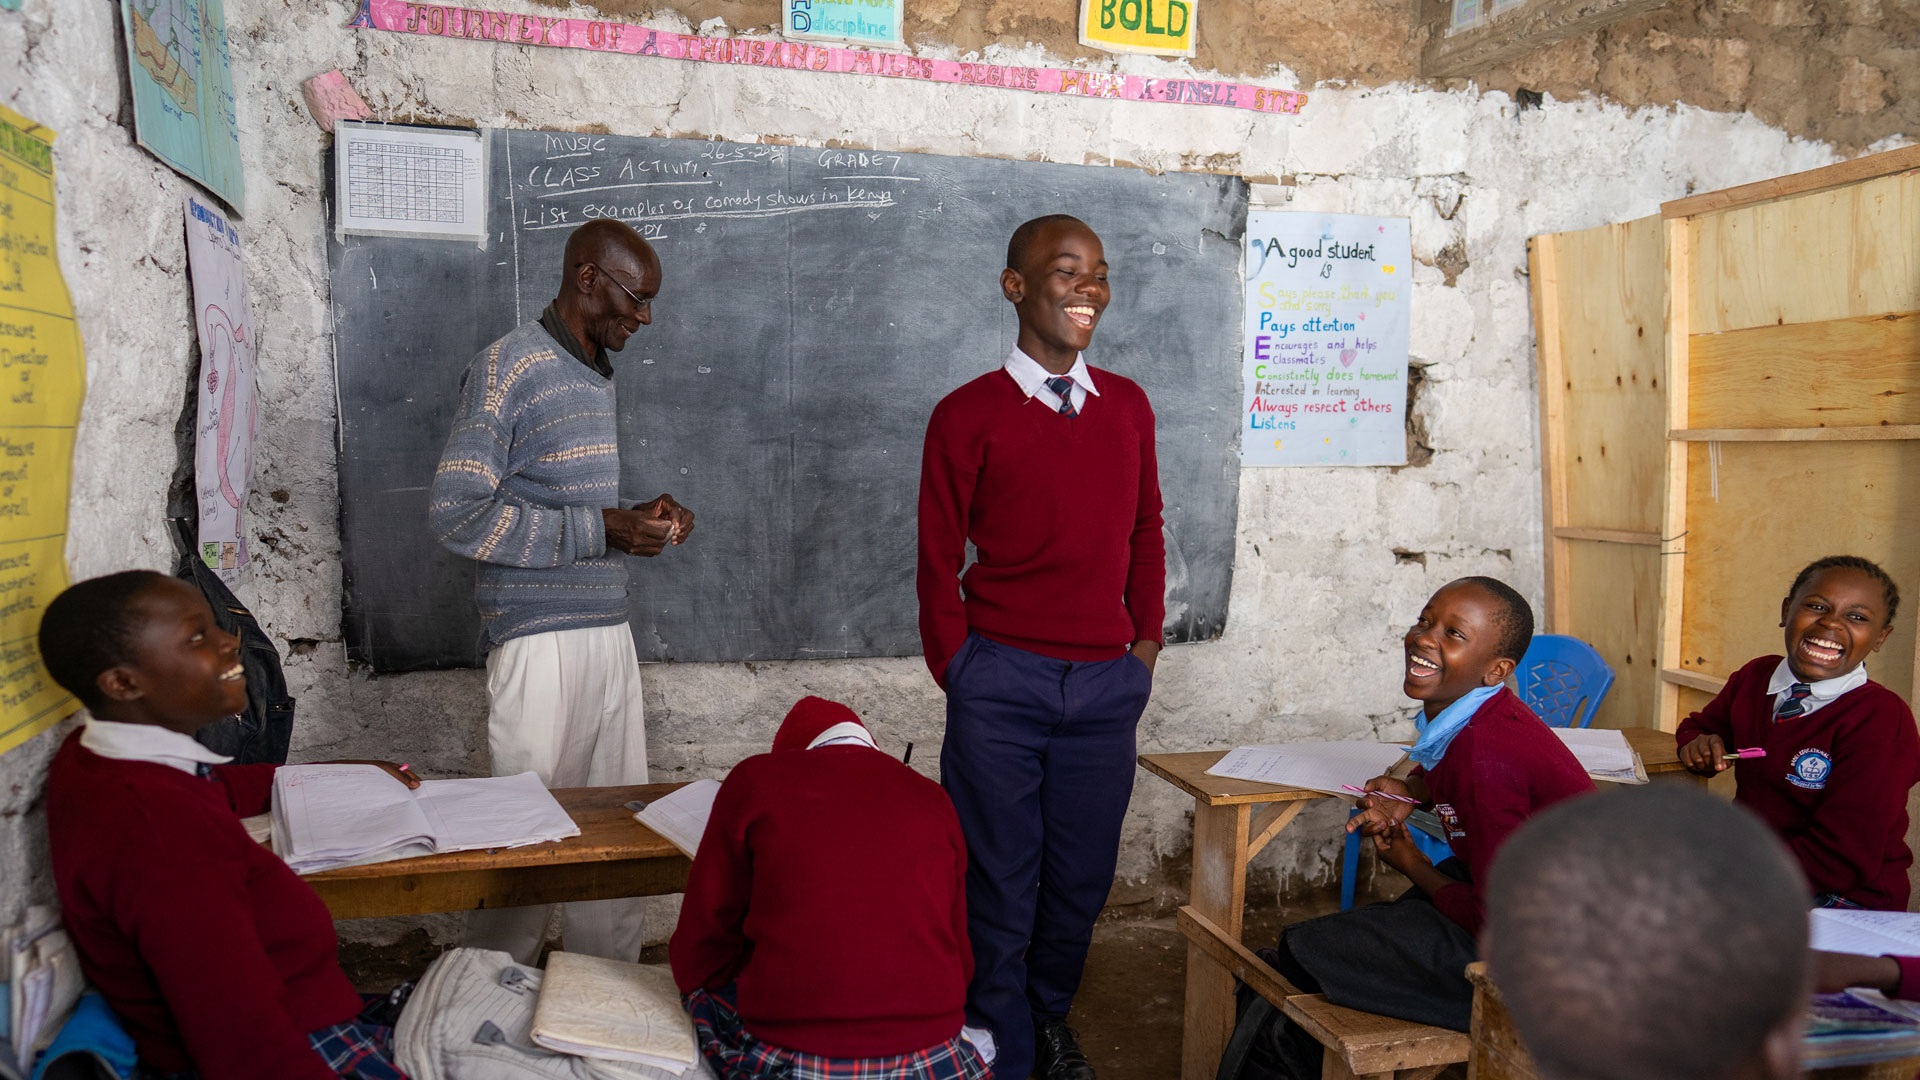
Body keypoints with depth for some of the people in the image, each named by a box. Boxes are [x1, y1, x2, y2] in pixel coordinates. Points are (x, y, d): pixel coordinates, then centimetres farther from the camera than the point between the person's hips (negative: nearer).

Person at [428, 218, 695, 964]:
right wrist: (601, 531, -17)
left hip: (608, 632, 8)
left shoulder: (598, 373, 18)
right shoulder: (508, 368, -8)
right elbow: (455, 512, -16)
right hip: (541, 641, -7)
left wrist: (641, 522, 6)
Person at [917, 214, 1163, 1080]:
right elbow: (938, 559, -1)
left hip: (1107, 684, 4)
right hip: (1002, 681, -3)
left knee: (1083, 876, 13)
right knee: (1000, 881, 6)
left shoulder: (1128, 405, 9)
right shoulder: (969, 415, -4)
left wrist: (1146, 640, 11)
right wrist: (959, 673, -1)